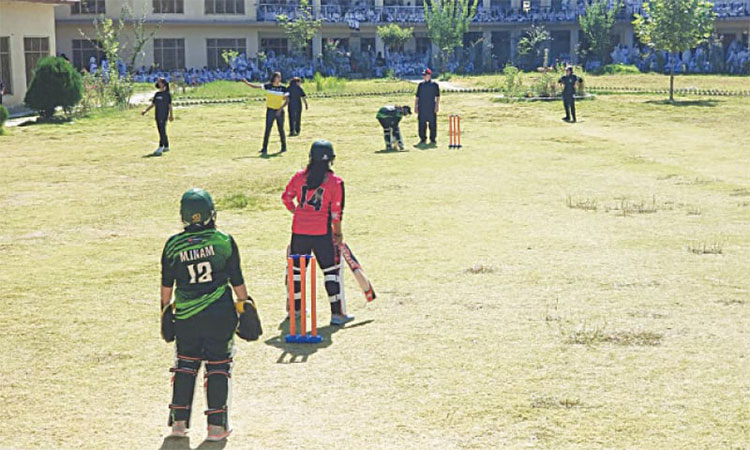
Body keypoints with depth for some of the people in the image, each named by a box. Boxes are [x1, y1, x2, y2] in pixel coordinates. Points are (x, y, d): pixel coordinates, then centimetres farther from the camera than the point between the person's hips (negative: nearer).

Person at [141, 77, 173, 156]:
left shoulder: (167, 94, -5)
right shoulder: (157, 94, 14)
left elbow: (170, 105, -6)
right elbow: (152, 105, 17)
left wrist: (171, 115, -11)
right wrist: (145, 111, 6)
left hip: (164, 116, -7)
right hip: (157, 115, 7)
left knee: (162, 131, -12)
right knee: (161, 131, 12)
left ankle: (160, 149, -19)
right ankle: (166, 147, 23)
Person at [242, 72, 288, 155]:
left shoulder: (283, 88, -2)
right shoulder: (268, 86, -1)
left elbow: (287, 100, -4)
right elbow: (256, 86, 0)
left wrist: (281, 109, -16)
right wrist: (247, 83, -11)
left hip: (279, 111, 0)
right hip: (270, 110, 0)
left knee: (281, 129, 6)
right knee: (267, 129, -6)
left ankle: (284, 147, 22)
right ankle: (265, 148, -5)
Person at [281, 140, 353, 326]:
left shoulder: (300, 176, 3)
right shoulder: (335, 181, -5)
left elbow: (286, 197, 8)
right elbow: (336, 212, -4)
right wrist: (338, 234, 7)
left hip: (299, 231, 3)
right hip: (322, 233, -3)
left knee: (297, 268, 16)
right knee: (330, 270, 3)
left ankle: (295, 308, 25)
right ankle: (336, 313, 1)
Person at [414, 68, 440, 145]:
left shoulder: (434, 84, 4)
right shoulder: (421, 85, 12)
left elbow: (438, 96, 2)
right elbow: (417, 96, 14)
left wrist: (437, 105, -9)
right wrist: (415, 106, 7)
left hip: (432, 108, -2)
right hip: (422, 108, 3)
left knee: (433, 124, -1)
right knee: (422, 124, 2)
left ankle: (433, 139, 6)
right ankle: (423, 138, 10)